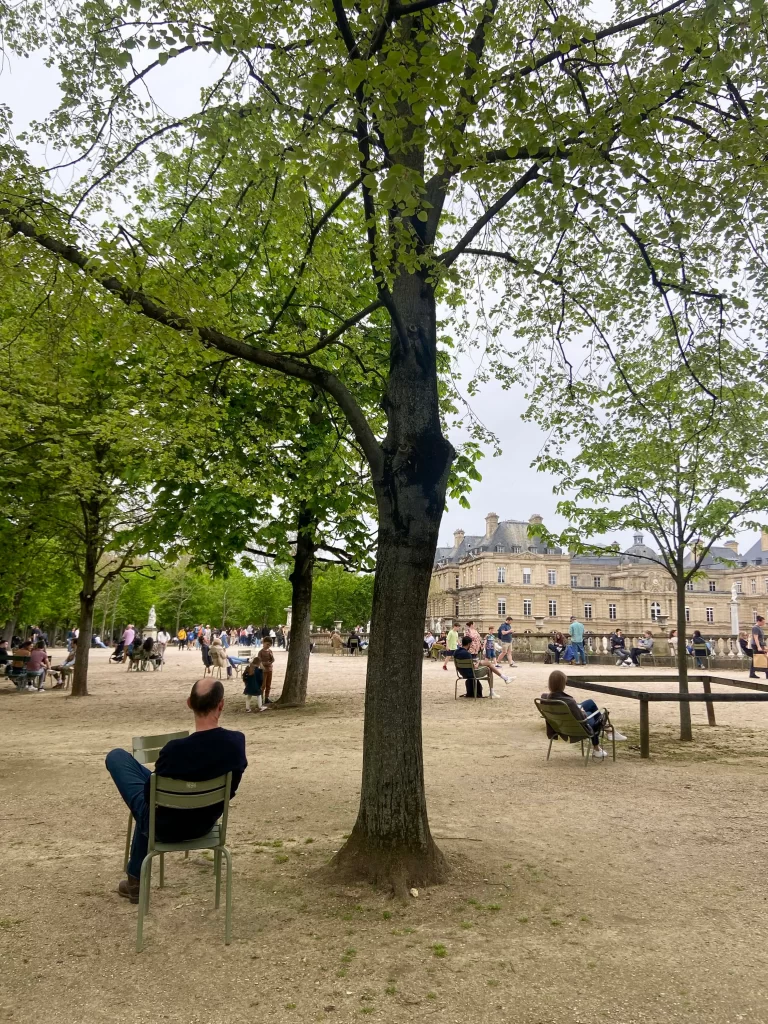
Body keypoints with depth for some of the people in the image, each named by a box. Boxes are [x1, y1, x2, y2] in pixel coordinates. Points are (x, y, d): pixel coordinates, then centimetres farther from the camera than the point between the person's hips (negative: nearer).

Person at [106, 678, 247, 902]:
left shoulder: (176, 749, -31)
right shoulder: (237, 742, -18)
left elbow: (151, 795, -14)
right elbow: (231, 790, 0)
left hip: (164, 827, -5)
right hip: (205, 823, 5)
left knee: (116, 756, 10)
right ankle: (135, 880, 50)